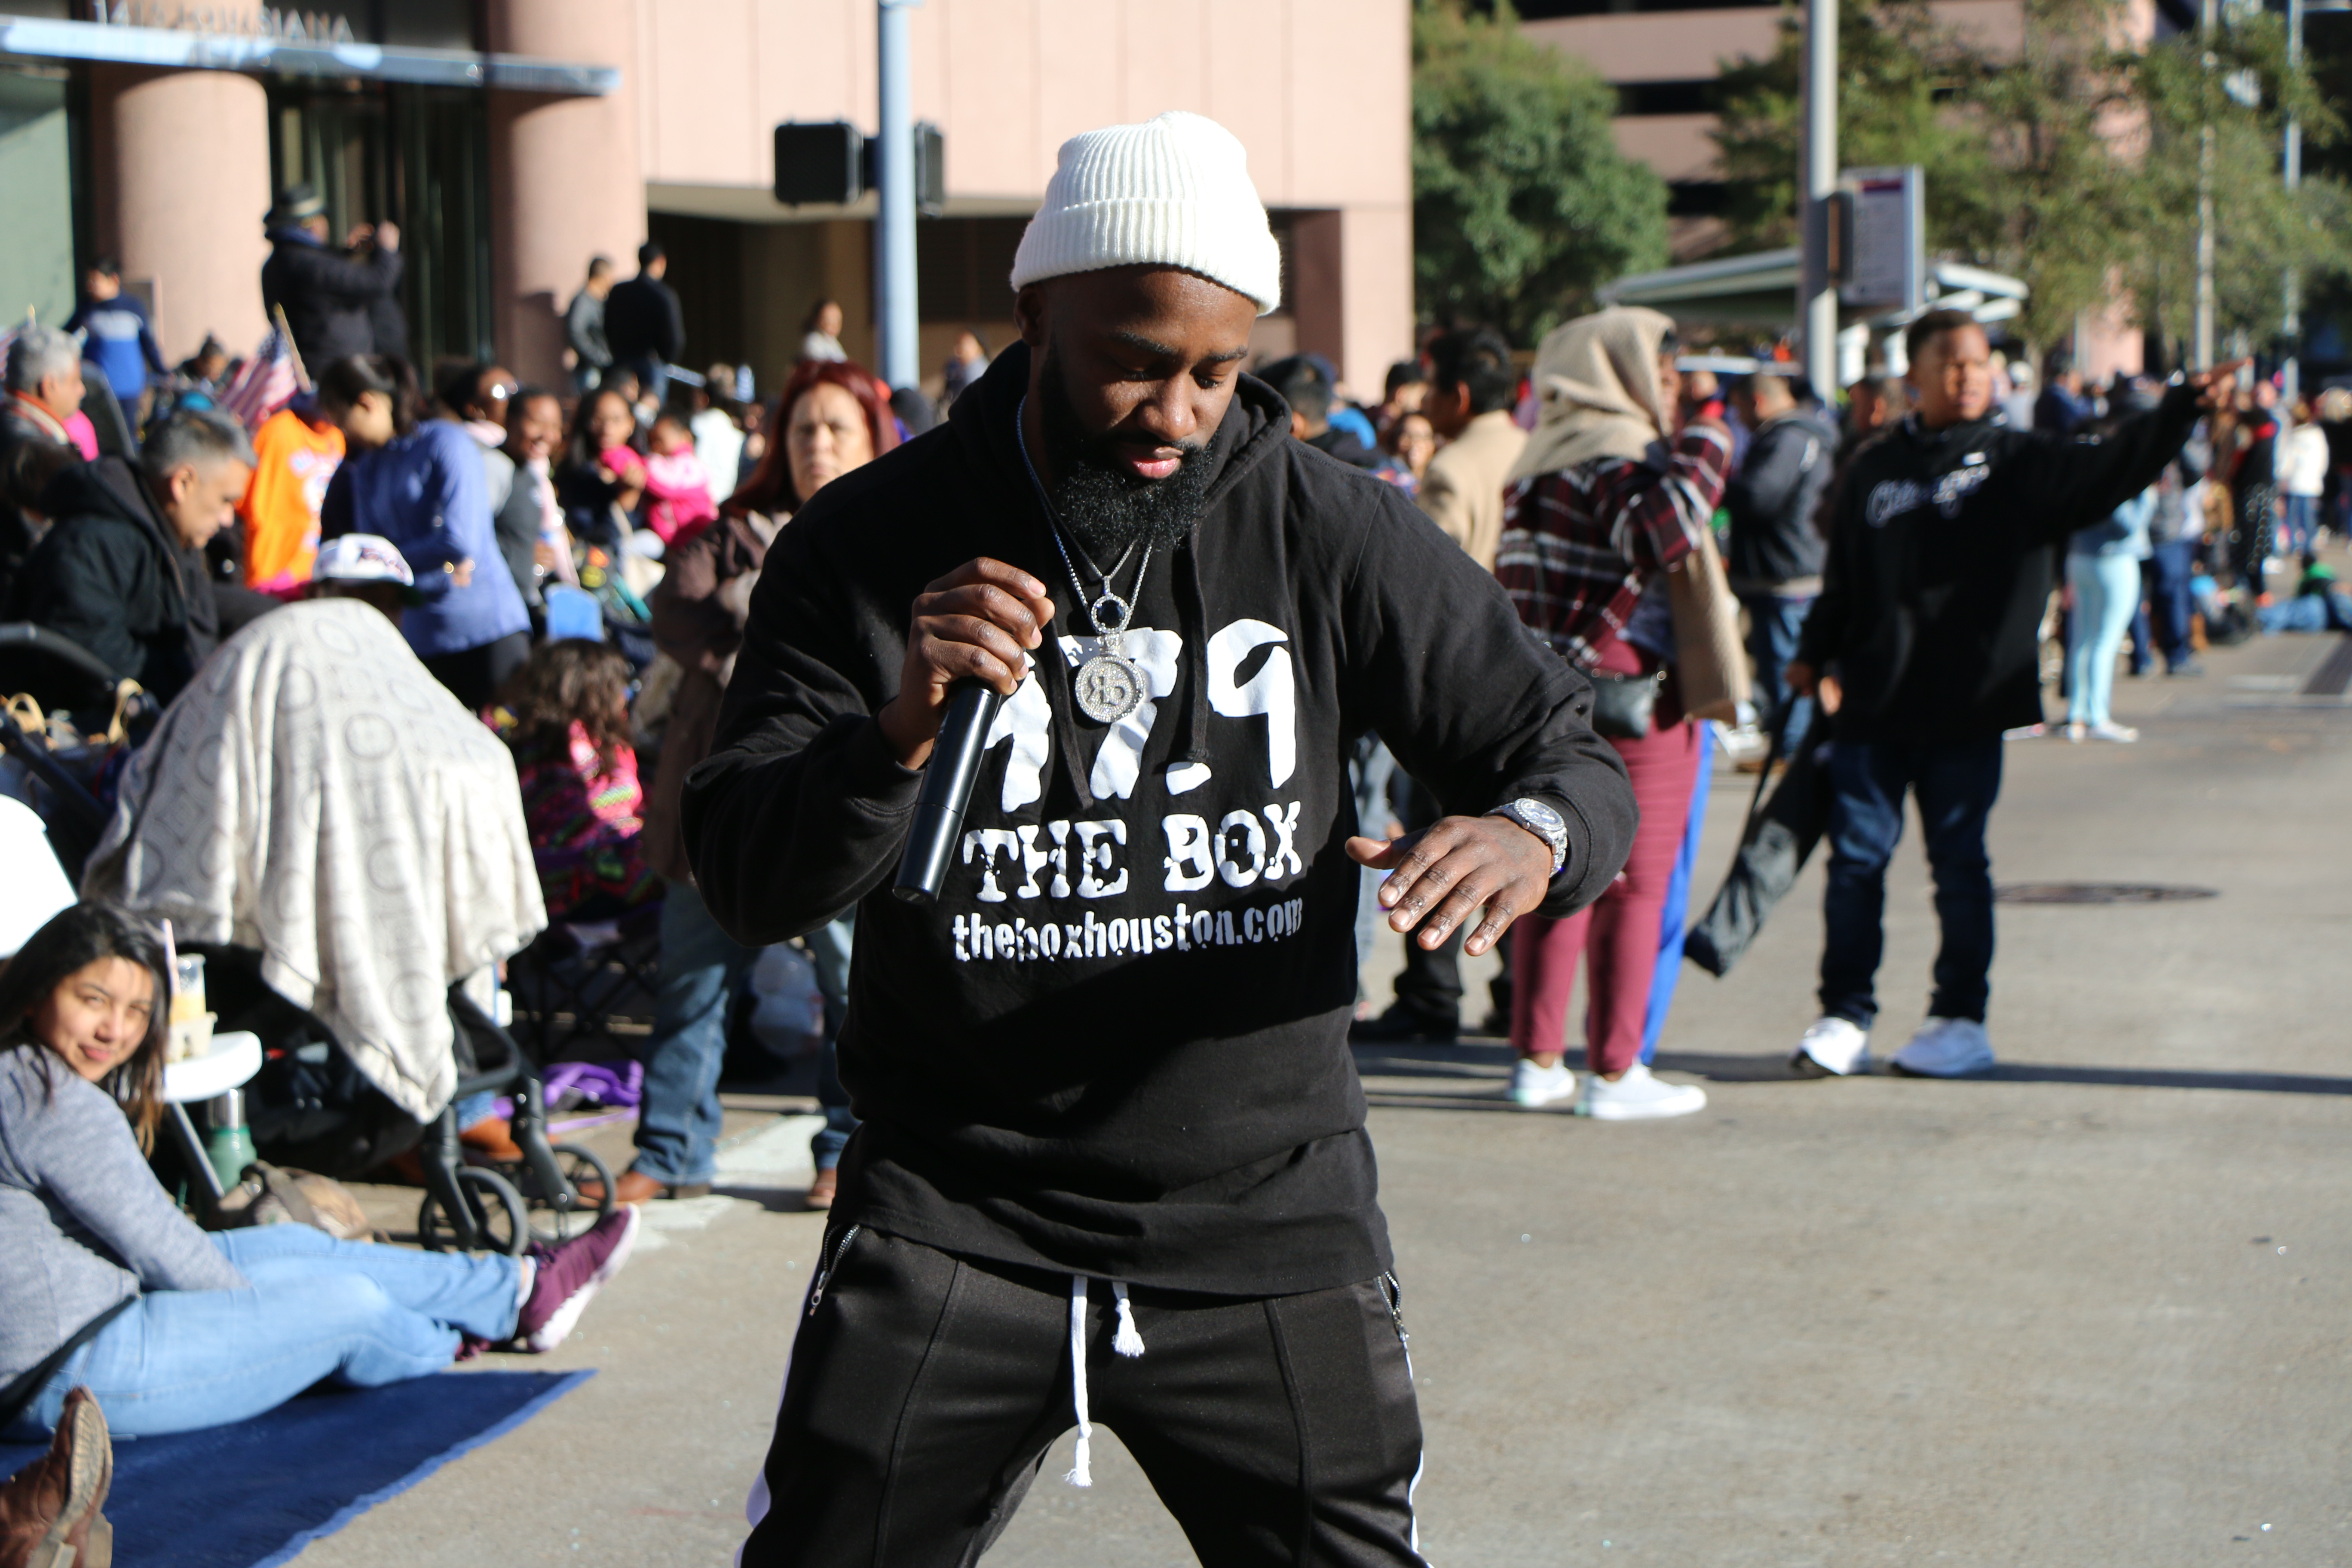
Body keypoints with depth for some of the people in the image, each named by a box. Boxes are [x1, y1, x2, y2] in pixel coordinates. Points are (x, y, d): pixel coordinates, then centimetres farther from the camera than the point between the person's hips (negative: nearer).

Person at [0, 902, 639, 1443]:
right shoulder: (60, 1106, -23)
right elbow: (162, 1247, -16)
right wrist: (256, 1303, 1)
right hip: (74, 1377, -10)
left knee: (296, 1247, 17)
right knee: (346, 1302, -1)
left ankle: (518, 1289, 27)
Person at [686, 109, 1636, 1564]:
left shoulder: (1330, 532, -2)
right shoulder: (871, 544, -3)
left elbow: (1572, 750, 2)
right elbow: (748, 886, -7)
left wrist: (1531, 833, -23)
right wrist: (898, 733, -27)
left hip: (1268, 1213, 1)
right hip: (953, 1212, -1)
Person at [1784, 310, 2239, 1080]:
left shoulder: (2018, 463, 3)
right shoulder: (1875, 470, 12)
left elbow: (2108, 469, -11)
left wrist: (2180, 409, -24)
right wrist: (1813, 654, 13)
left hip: (1967, 706, -2)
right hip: (1875, 702, 2)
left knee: (1959, 863, 4)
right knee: (1856, 857, 3)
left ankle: (1962, 1020, 13)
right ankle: (1844, 1016, 11)